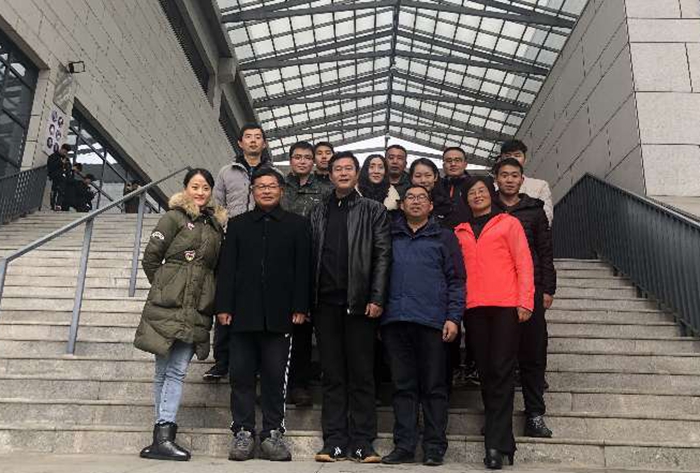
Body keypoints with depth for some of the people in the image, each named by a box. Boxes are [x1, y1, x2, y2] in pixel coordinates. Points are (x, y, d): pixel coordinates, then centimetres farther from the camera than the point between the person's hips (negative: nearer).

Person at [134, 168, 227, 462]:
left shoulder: (217, 225, 16)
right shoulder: (174, 218, 1)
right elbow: (151, 257, 0)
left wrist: (215, 301, 13)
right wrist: (163, 288, 5)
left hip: (197, 309, 4)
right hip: (168, 305, -4)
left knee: (177, 371, 1)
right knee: (165, 370, 2)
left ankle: (163, 435, 4)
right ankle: (164, 435, 7)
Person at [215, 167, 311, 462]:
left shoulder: (297, 225, 9)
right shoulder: (237, 225, 14)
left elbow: (302, 269, 4)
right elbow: (226, 268, 8)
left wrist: (300, 308, -5)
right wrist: (223, 307, -2)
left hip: (279, 315, -1)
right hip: (243, 313, 2)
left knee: (275, 376, 3)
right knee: (241, 375, 3)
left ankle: (273, 433, 12)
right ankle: (242, 433, 13)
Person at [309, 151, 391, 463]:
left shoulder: (373, 211, 7)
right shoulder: (318, 213, 16)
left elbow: (382, 256, -1)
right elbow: (311, 256, 11)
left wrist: (377, 299, -11)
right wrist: (308, 301, 2)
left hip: (359, 303, -3)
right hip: (326, 304, 3)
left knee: (361, 375, 2)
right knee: (332, 376, 6)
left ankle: (362, 443, 8)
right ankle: (335, 441, 12)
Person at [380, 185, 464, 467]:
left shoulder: (444, 237, 11)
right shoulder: (391, 237, 17)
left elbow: (456, 280, 5)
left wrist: (453, 317, -5)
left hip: (432, 320, -2)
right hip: (395, 320, 2)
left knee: (434, 387, 2)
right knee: (403, 387, 6)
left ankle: (434, 448, 10)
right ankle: (404, 446, 12)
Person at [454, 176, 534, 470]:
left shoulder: (508, 223, 9)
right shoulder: (460, 232, 19)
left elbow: (523, 262, 2)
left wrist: (525, 301, -7)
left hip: (506, 305, -3)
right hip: (474, 308, 4)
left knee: (502, 371, -6)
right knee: (485, 370, 6)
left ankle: (496, 445, -6)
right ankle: (499, 436, 17)